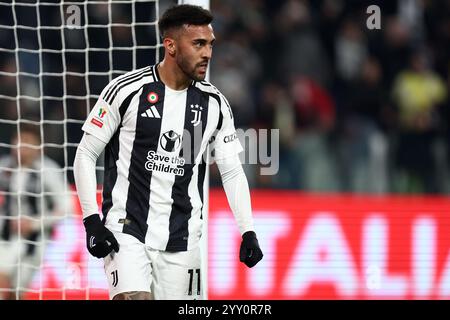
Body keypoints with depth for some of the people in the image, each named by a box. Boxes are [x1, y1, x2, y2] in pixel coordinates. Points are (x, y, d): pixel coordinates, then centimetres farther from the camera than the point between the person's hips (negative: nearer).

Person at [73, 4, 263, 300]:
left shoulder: (214, 103, 5)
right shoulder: (127, 90, -7)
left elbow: (232, 171, 11)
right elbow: (86, 155, -1)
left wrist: (248, 231, -1)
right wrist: (92, 221, -9)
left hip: (181, 240, 4)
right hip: (126, 230, -4)